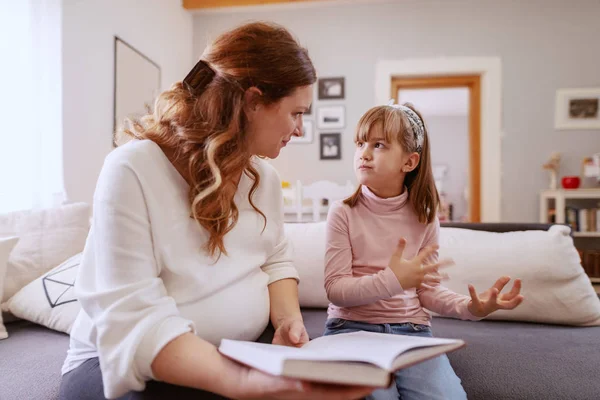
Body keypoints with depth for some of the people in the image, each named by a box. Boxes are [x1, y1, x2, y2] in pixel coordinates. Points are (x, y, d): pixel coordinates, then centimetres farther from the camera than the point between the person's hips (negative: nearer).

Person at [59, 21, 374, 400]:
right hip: (128, 363, -5)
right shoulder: (132, 169, -20)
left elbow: (276, 260, 8)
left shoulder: (265, 175, 3)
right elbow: (131, 322, -25)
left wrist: (288, 319, -14)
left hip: (246, 349, 6)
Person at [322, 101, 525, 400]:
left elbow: (428, 288, 7)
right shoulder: (343, 213, -7)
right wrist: (392, 280, -25)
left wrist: (470, 307, -12)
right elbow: (335, 289, -11)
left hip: (410, 328, 3)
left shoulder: (423, 217, 2)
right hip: (353, 325, -2)